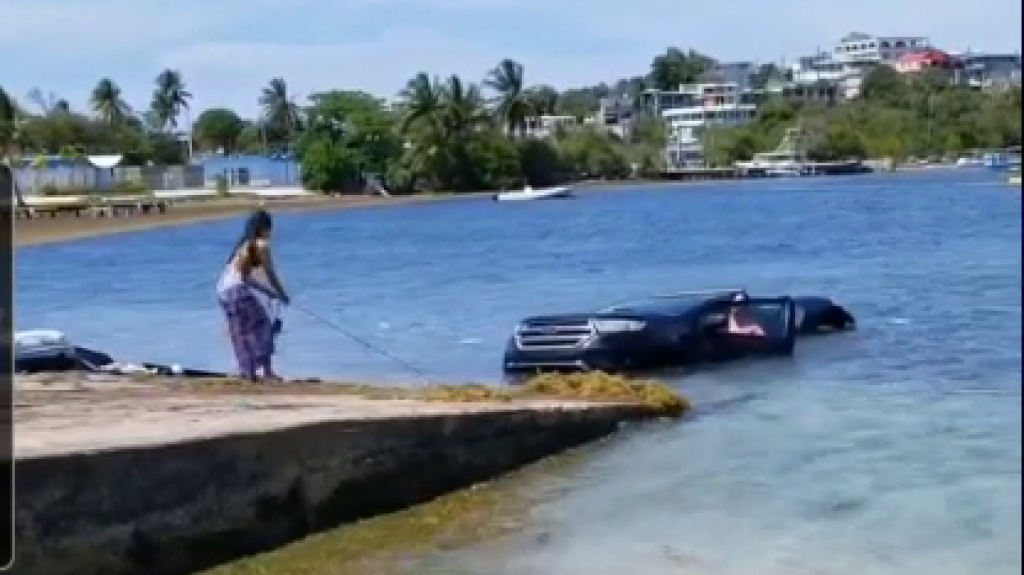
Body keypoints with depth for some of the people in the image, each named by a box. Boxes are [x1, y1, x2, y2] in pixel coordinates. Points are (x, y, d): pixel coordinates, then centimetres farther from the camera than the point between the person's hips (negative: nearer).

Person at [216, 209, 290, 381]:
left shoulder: (245, 245, 21)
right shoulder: (261, 245, -4)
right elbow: (270, 274, -2)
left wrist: (268, 292, 29)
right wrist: (283, 295, 11)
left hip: (223, 289, 8)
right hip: (237, 290, -8)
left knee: (241, 333, 14)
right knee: (262, 326, 3)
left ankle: (248, 371, 15)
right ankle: (267, 370, -1)